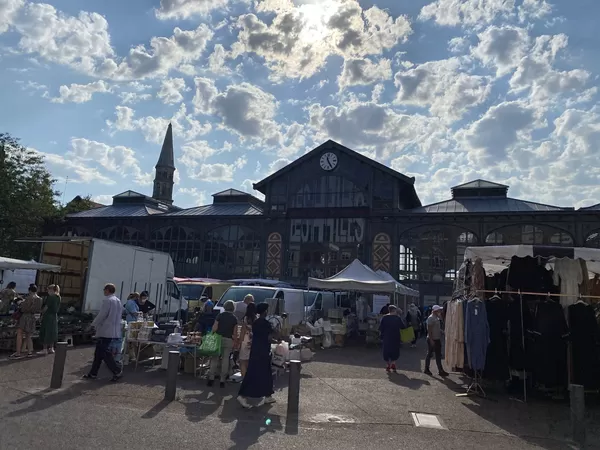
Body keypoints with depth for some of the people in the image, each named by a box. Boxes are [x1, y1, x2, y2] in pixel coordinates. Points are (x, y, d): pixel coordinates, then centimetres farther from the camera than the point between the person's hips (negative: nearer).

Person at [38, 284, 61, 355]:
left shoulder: (50, 297, -14)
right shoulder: (58, 297, 9)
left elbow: (46, 307, -14)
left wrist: (42, 312, 3)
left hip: (48, 316, -8)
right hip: (55, 316, 8)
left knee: (45, 333, -1)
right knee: (52, 333, 13)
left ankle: (45, 349, 1)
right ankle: (51, 348, 18)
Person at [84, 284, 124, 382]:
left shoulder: (107, 300, -14)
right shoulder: (118, 301, 13)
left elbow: (102, 315, -16)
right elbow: (119, 316, 18)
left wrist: (93, 325, -1)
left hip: (105, 332, -9)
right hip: (114, 332, 9)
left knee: (105, 354, -5)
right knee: (98, 353, 16)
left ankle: (117, 371, -5)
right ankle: (93, 373, 21)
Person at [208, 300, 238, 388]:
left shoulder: (220, 316, -2)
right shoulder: (234, 319, 0)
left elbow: (214, 328, -6)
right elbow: (235, 332, 0)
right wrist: (234, 342, 9)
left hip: (219, 338, 0)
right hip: (229, 340, 0)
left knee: (215, 359, 9)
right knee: (225, 360, 7)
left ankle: (211, 378, 8)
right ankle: (222, 380, 10)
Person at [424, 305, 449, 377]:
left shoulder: (437, 318, 12)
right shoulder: (431, 318, -16)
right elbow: (429, 330, -19)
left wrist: (440, 338, 16)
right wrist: (431, 339, -22)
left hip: (437, 339, 9)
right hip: (432, 340, -9)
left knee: (438, 355, 10)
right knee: (430, 354, 0)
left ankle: (440, 370, 15)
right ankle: (426, 369, 9)